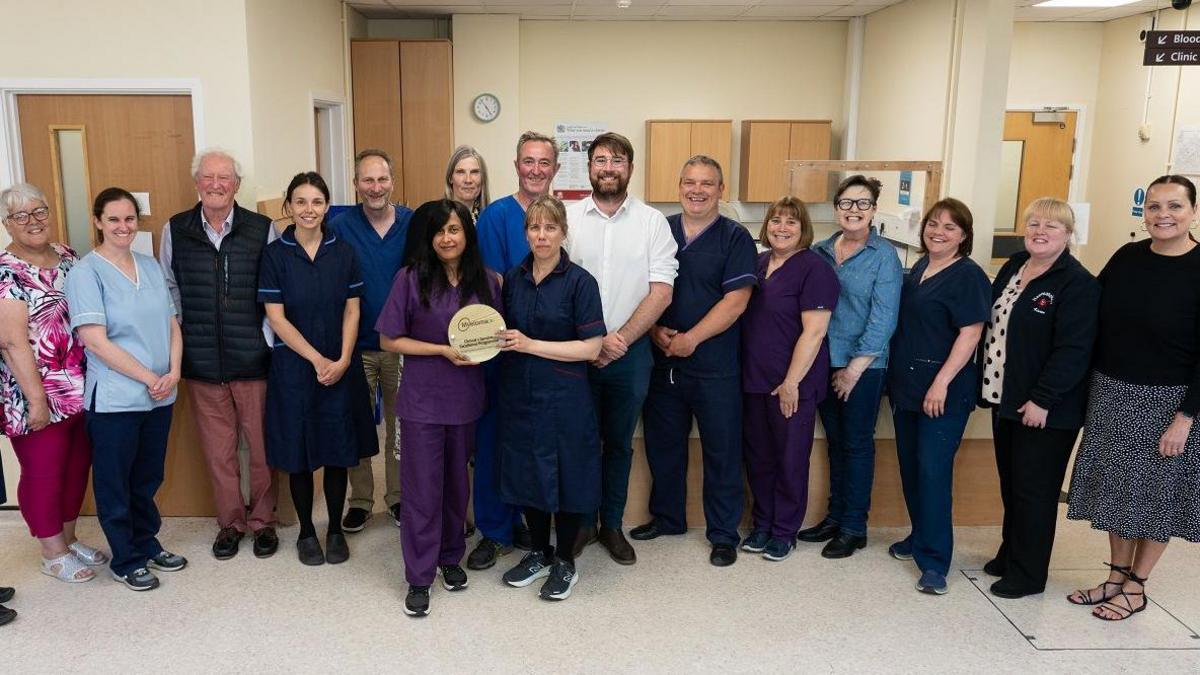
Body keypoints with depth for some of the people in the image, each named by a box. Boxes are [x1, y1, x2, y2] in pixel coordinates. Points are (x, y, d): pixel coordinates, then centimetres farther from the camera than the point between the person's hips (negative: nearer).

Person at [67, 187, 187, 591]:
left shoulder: (150, 266, 8)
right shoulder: (86, 273, -9)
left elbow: (172, 324, 9)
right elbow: (95, 341, -15)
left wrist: (173, 373, -6)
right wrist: (149, 378, -14)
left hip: (159, 397, 5)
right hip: (113, 399, -5)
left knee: (148, 478, 18)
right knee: (115, 483, 9)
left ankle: (147, 543, 35)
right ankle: (126, 561, 23)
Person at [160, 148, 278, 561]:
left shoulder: (263, 230, -1)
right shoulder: (174, 231, 5)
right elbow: (169, 292, 10)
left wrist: (269, 341, -3)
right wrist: (177, 346, 3)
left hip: (253, 359, -2)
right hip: (202, 363, 2)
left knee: (261, 445, 6)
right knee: (217, 449, 10)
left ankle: (262, 521, 23)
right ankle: (230, 522, 26)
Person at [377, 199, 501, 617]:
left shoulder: (487, 281, 3)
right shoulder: (411, 279, -7)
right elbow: (389, 340, -7)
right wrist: (444, 350, -16)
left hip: (467, 399, 3)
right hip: (422, 399, -3)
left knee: (457, 482, 15)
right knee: (422, 488, 1)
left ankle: (451, 558, 34)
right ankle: (419, 578, 13)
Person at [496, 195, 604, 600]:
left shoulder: (579, 282, -10)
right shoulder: (512, 279, 6)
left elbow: (591, 347, -15)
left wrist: (531, 345, -19)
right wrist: (498, 340, -1)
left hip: (563, 398, -5)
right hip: (519, 395, 5)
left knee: (566, 475, 5)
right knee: (526, 473, 13)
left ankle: (565, 562, 24)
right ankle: (539, 553, 33)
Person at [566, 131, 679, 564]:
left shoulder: (652, 222, 0)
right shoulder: (567, 218, 0)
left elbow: (661, 291, -5)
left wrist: (620, 339, -13)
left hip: (630, 351, 0)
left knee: (619, 443, 12)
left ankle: (612, 525, 26)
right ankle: (582, 522, 25)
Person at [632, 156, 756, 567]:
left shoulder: (735, 238, -4)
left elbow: (735, 301, -12)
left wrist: (691, 339, -16)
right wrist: (655, 331, -8)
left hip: (715, 366, -4)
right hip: (663, 363, 4)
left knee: (721, 451, 5)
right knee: (662, 443, 15)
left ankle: (724, 533, 19)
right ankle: (666, 517, 34)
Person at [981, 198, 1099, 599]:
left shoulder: (1078, 284, -14)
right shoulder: (1012, 268, 10)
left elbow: (1073, 351, -20)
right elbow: (990, 326, 16)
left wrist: (1042, 400, -23)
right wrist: (986, 384, 12)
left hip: (1045, 409, -7)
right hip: (1006, 399, 7)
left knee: (1034, 491, 3)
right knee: (1010, 484, 18)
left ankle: (1027, 574, 16)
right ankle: (1010, 555, 33)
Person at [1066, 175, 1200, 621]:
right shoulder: (1127, 258, 1)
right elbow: (1093, 322, 7)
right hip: (1111, 393, 5)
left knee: (1156, 493, 8)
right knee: (1117, 488, 13)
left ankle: (1136, 587, 23)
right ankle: (1117, 576, 28)